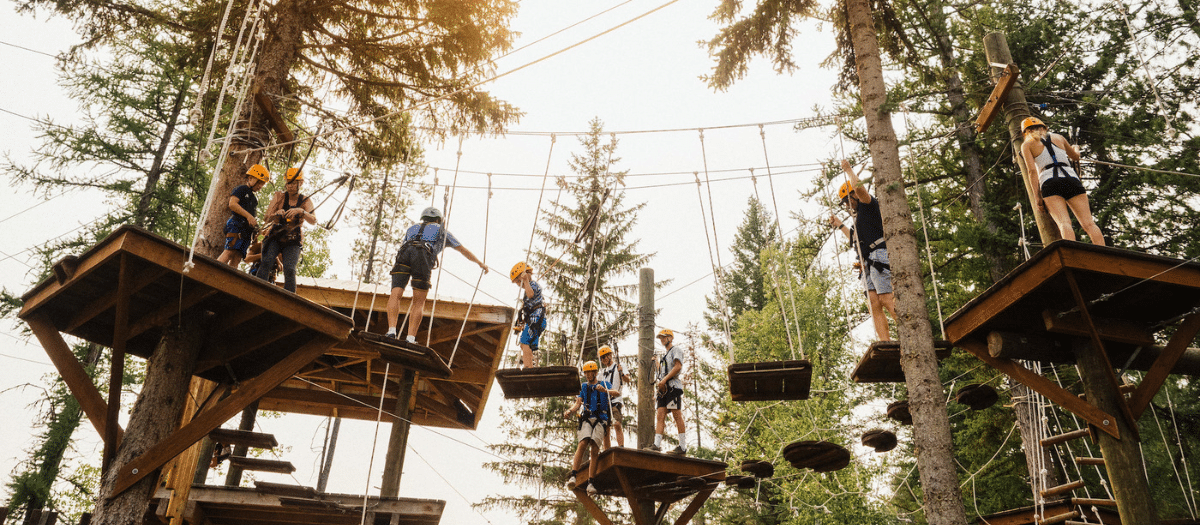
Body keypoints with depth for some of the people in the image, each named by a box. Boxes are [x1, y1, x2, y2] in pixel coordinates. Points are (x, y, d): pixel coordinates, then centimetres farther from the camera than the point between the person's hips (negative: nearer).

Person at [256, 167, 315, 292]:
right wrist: (277, 214, -25)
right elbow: (268, 217, -1)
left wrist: (301, 211, -35)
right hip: (275, 236, 1)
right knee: (266, 263, -23)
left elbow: (313, 221, -15)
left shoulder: (306, 201, 3)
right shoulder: (279, 196, 6)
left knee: (289, 270, -19)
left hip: (293, 241, -1)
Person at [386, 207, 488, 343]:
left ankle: (391, 331, -26)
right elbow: (463, 250, 42)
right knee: (418, 302, 1)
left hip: (404, 252, 2)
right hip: (423, 256, -2)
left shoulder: (412, 228, 41)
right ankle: (410, 339, -10)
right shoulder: (441, 231, 35)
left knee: (395, 295, -7)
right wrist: (480, 263, 55)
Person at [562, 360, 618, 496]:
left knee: (594, 450, -14)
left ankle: (590, 483, -12)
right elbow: (578, 403, 11)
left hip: (600, 420, -1)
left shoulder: (604, 385, 18)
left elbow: (618, 393, -1)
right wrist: (570, 411, -11)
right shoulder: (583, 386, 24)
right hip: (586, 419, 1)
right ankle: (573, 476, -33)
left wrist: (605, 390, -21)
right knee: (583, 443, -24)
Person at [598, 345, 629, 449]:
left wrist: (621, 373, -27)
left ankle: (621, 448, -27)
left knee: (617, 424, -22)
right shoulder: (603, 372, 24)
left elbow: (627, 380, -9)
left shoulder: (619, 366, 6)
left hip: (615, 399, -6)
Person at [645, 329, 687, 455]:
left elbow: (678, 366, -13)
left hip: (673, 386, -8)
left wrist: (664, 379, -18)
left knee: (677, 415, -11)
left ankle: (683, 447, -11)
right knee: (660, 416, -3)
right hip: (663, 388, 8)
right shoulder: (663, 355, 29)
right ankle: (657, 444, -11)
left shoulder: (675, 351, 3)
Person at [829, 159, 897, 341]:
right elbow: (856, 239, 43)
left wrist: (848, 169, -2)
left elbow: (859, 188, -16)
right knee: (874, 305, -5)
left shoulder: (869, 205, 4)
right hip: (869, 263, 9)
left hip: (879, 258, -9)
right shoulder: (860, 217, 29)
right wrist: (839, 225, 43)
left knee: (887, 301, -19)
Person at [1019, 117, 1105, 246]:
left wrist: (1037, 196, -2)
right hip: (1071, 179, 3)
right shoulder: (1058, 137, 25)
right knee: (1088, 223, -6)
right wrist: (1075, 148, 65)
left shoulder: (1027, 145, 14)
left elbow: (1032, 171, 0)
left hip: (1050, 183, -3)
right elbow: (1075, 157, 42)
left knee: (1064, 223, -20)